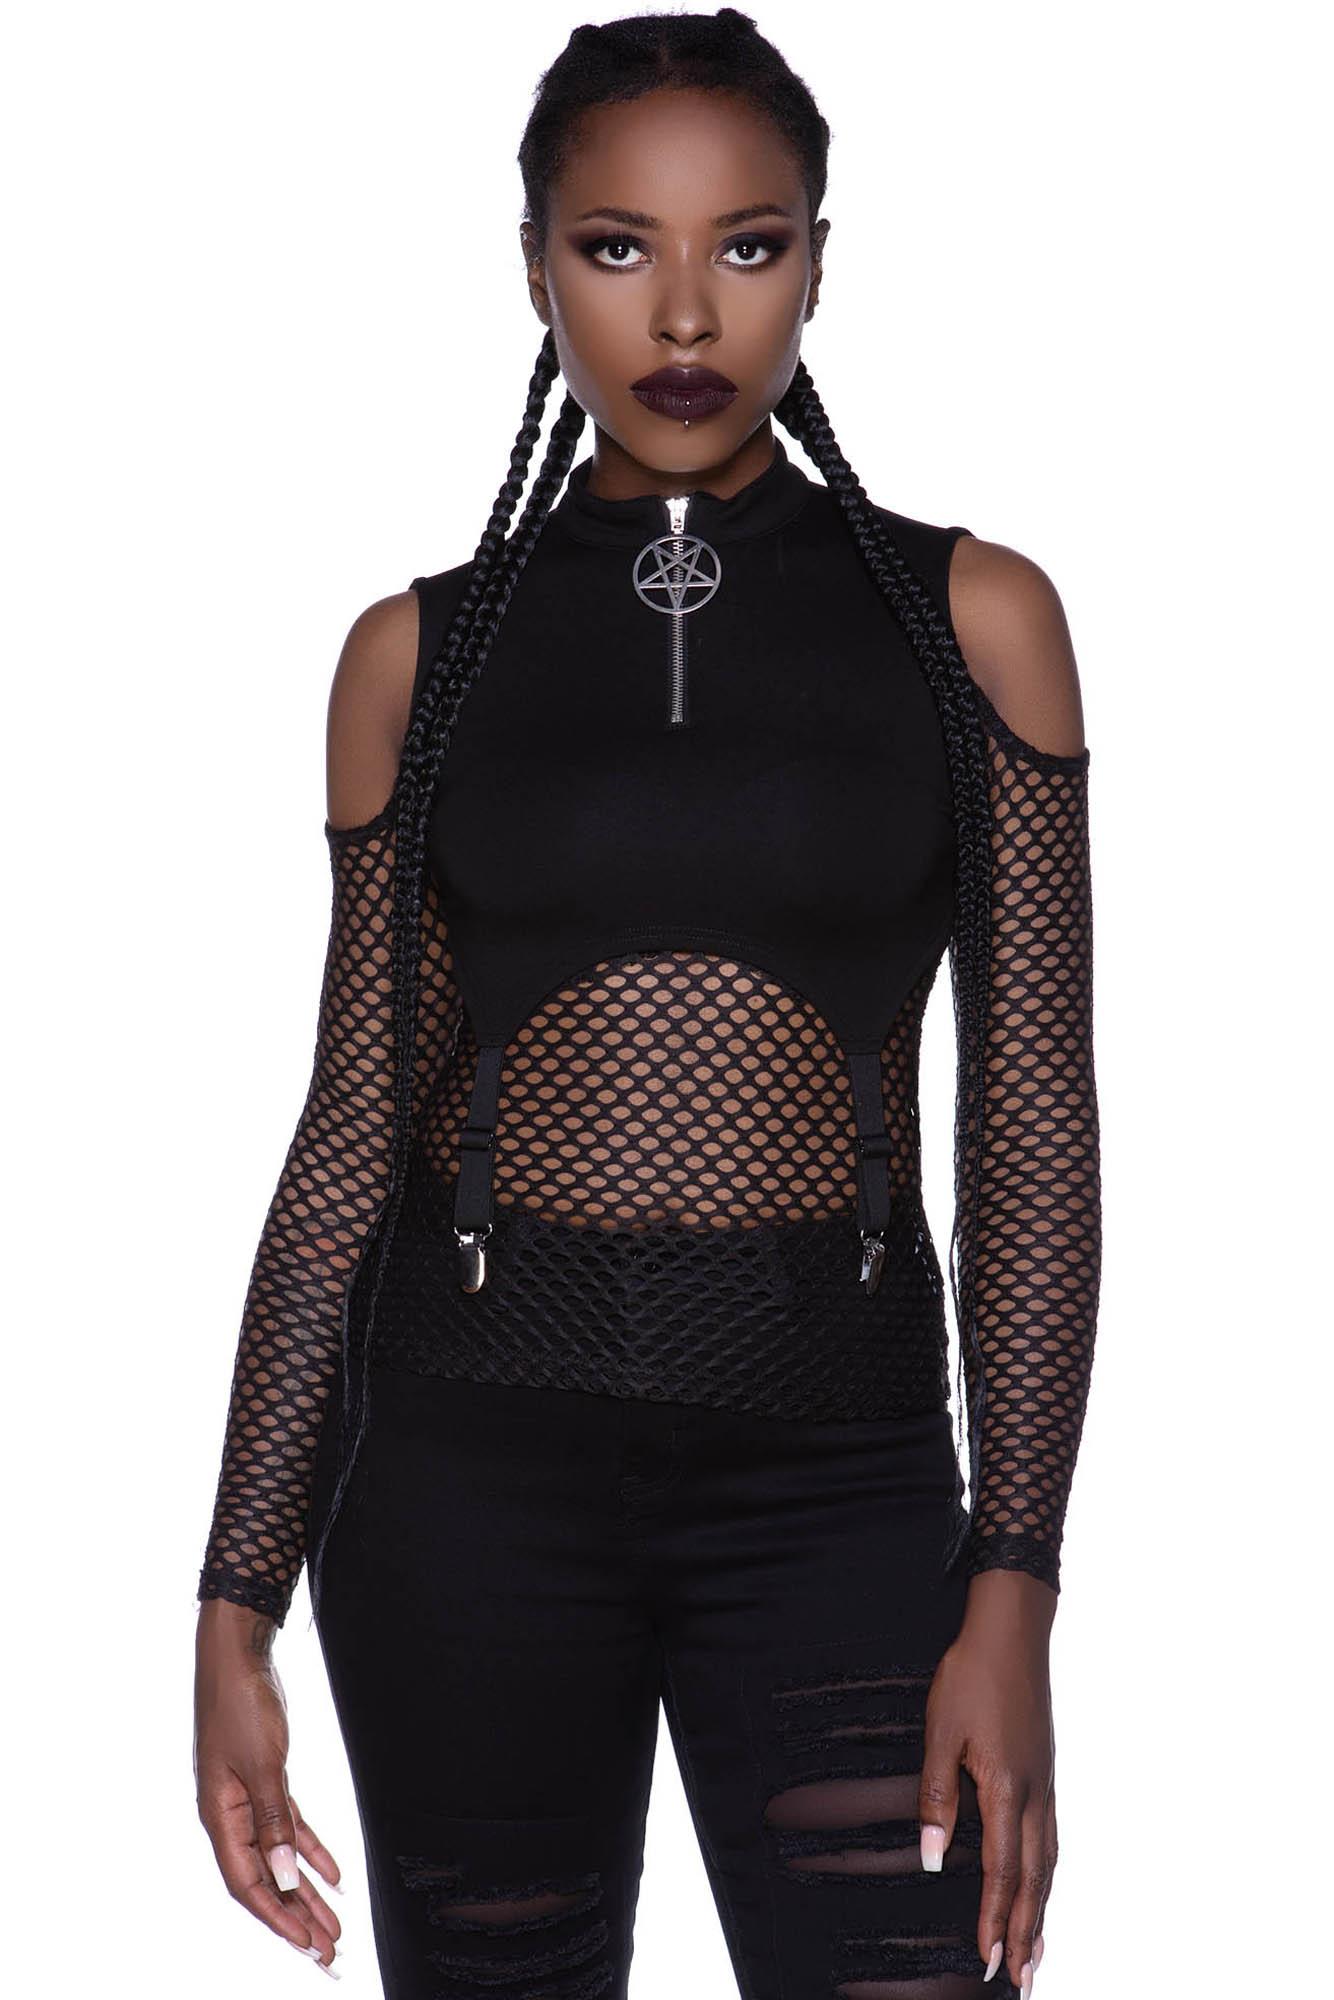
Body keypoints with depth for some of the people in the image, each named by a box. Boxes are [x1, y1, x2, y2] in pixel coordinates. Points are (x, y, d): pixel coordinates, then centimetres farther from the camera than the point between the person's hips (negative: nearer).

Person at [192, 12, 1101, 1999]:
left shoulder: (969, 618, 4)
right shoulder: (423, 649, 7)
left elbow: (1034, 1125, 1)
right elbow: (355, 1131, 7)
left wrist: (1012, 1593, -7)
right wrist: (237, 1605, 3)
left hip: (837, 1462, -1)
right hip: (476, 1444, 1)